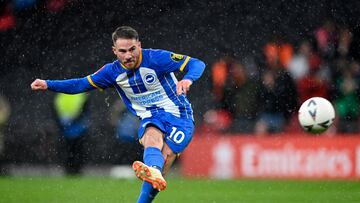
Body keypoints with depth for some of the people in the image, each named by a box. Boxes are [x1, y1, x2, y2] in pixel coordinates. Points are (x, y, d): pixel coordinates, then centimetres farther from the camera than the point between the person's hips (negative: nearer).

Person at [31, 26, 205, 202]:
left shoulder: (156, 58, -12)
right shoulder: (112, 72, 1)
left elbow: (197, 64, -13)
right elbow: (82, 84, 9)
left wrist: (188, 79, -36)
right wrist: (48, 85, -1)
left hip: (178, 116, -2)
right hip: (150, 119, 2)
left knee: (165, 158, -25)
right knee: (152, 137, -34)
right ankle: (153, 171, -66)